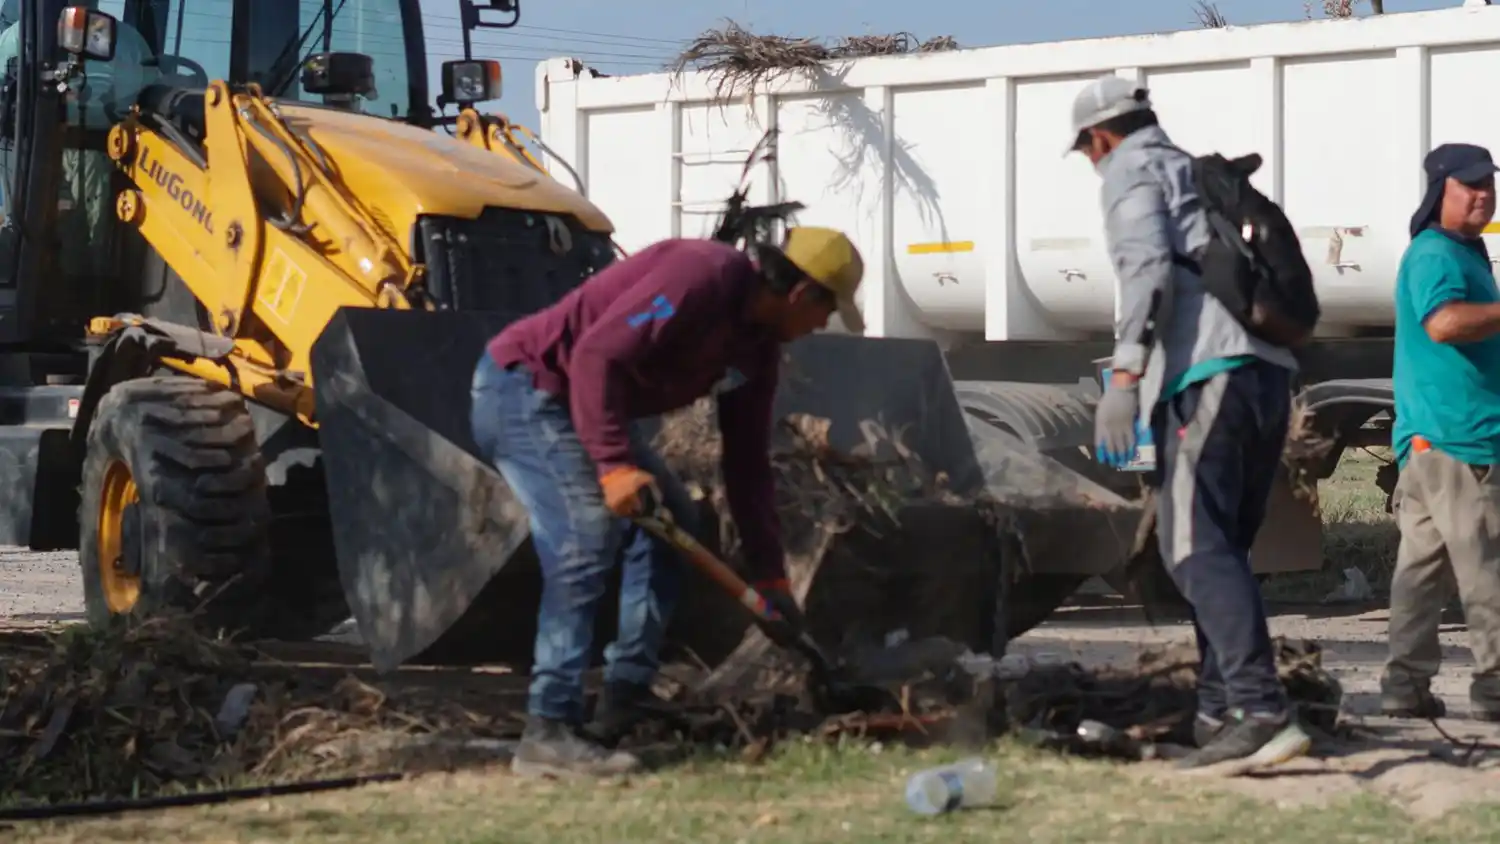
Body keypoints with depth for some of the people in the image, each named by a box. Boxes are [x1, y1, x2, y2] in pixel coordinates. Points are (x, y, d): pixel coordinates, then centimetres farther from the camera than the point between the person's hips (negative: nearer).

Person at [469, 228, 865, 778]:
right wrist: (615, 464, -34)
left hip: (573, 403, 11)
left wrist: (768, 573, 12)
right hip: (523, 386, -11)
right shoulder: (704, 277, -23)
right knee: (588, 538, -22)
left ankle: (626, 698, 12)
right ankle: (548, 733, -23)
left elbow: (747, 463, 13)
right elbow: (596, 356, -30)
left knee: (668, 520, 13)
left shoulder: (759, 344, 8)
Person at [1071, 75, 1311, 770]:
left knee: (1196, 548, -13)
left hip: (1208, 374, -9)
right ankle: (1220, 711, 15)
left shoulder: (1131, 171, 6)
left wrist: (1124, 374, -18)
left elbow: (1147, 267, -11)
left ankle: (1262, 713, -25)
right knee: (1222, 548, 16)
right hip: (1269, 372, 9)